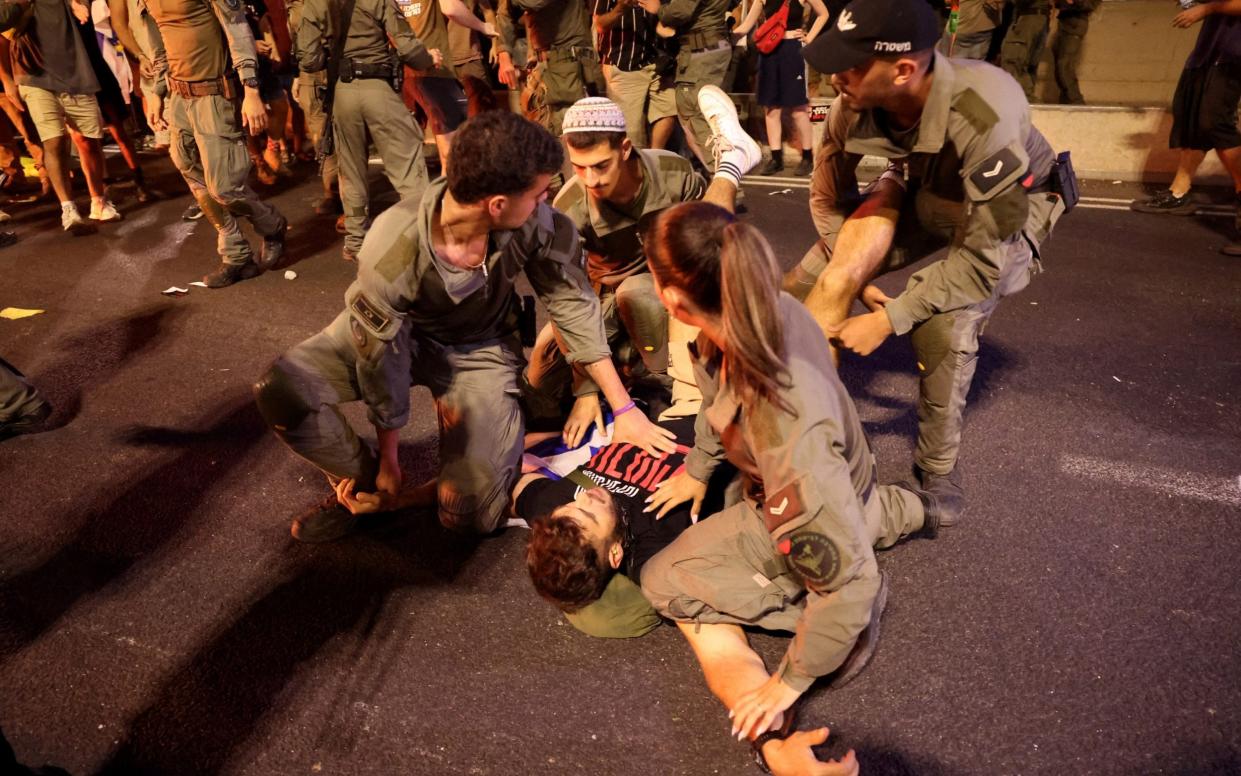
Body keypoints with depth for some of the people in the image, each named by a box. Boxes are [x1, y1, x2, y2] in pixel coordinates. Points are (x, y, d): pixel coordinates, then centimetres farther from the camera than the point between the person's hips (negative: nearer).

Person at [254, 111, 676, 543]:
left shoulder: (537, 224, -29)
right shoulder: (391, 248, -34)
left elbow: (574, 306, -15)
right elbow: (383, 356, -21)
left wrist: (624, 409, -13)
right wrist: (387, 461, -8)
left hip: (479, 350, 0)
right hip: (397, 333, 0)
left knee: (473, 514, -13)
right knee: (281, 390, -23)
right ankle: (365, 482, 3)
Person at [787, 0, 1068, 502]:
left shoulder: (985, 119, -40)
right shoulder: (854, 107, -26)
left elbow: (983, 258, -34)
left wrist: (890, 320, -33)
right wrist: (858, 281, -12)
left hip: (1009, 212, -4)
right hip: (921, 192, 4)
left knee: (944, 325, -29)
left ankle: (937, 468, -6)